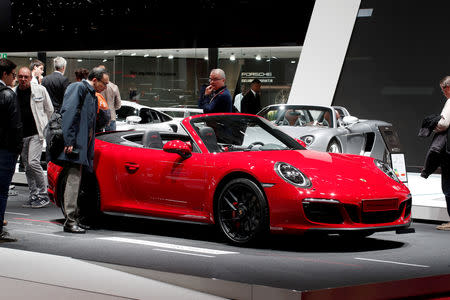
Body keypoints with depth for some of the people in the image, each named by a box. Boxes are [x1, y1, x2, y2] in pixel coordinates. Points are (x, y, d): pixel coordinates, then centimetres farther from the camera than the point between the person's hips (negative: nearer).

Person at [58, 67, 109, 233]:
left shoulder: (93, 96, 22)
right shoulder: (78, 88, -6)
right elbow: (68, 113, -17)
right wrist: (69, 142, -23)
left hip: (83, 147, 9)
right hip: (75, 145, -9)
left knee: (76, 181, 12)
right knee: (73, 180, -11)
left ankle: (74, 218, 17)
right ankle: (70, 221, -11)